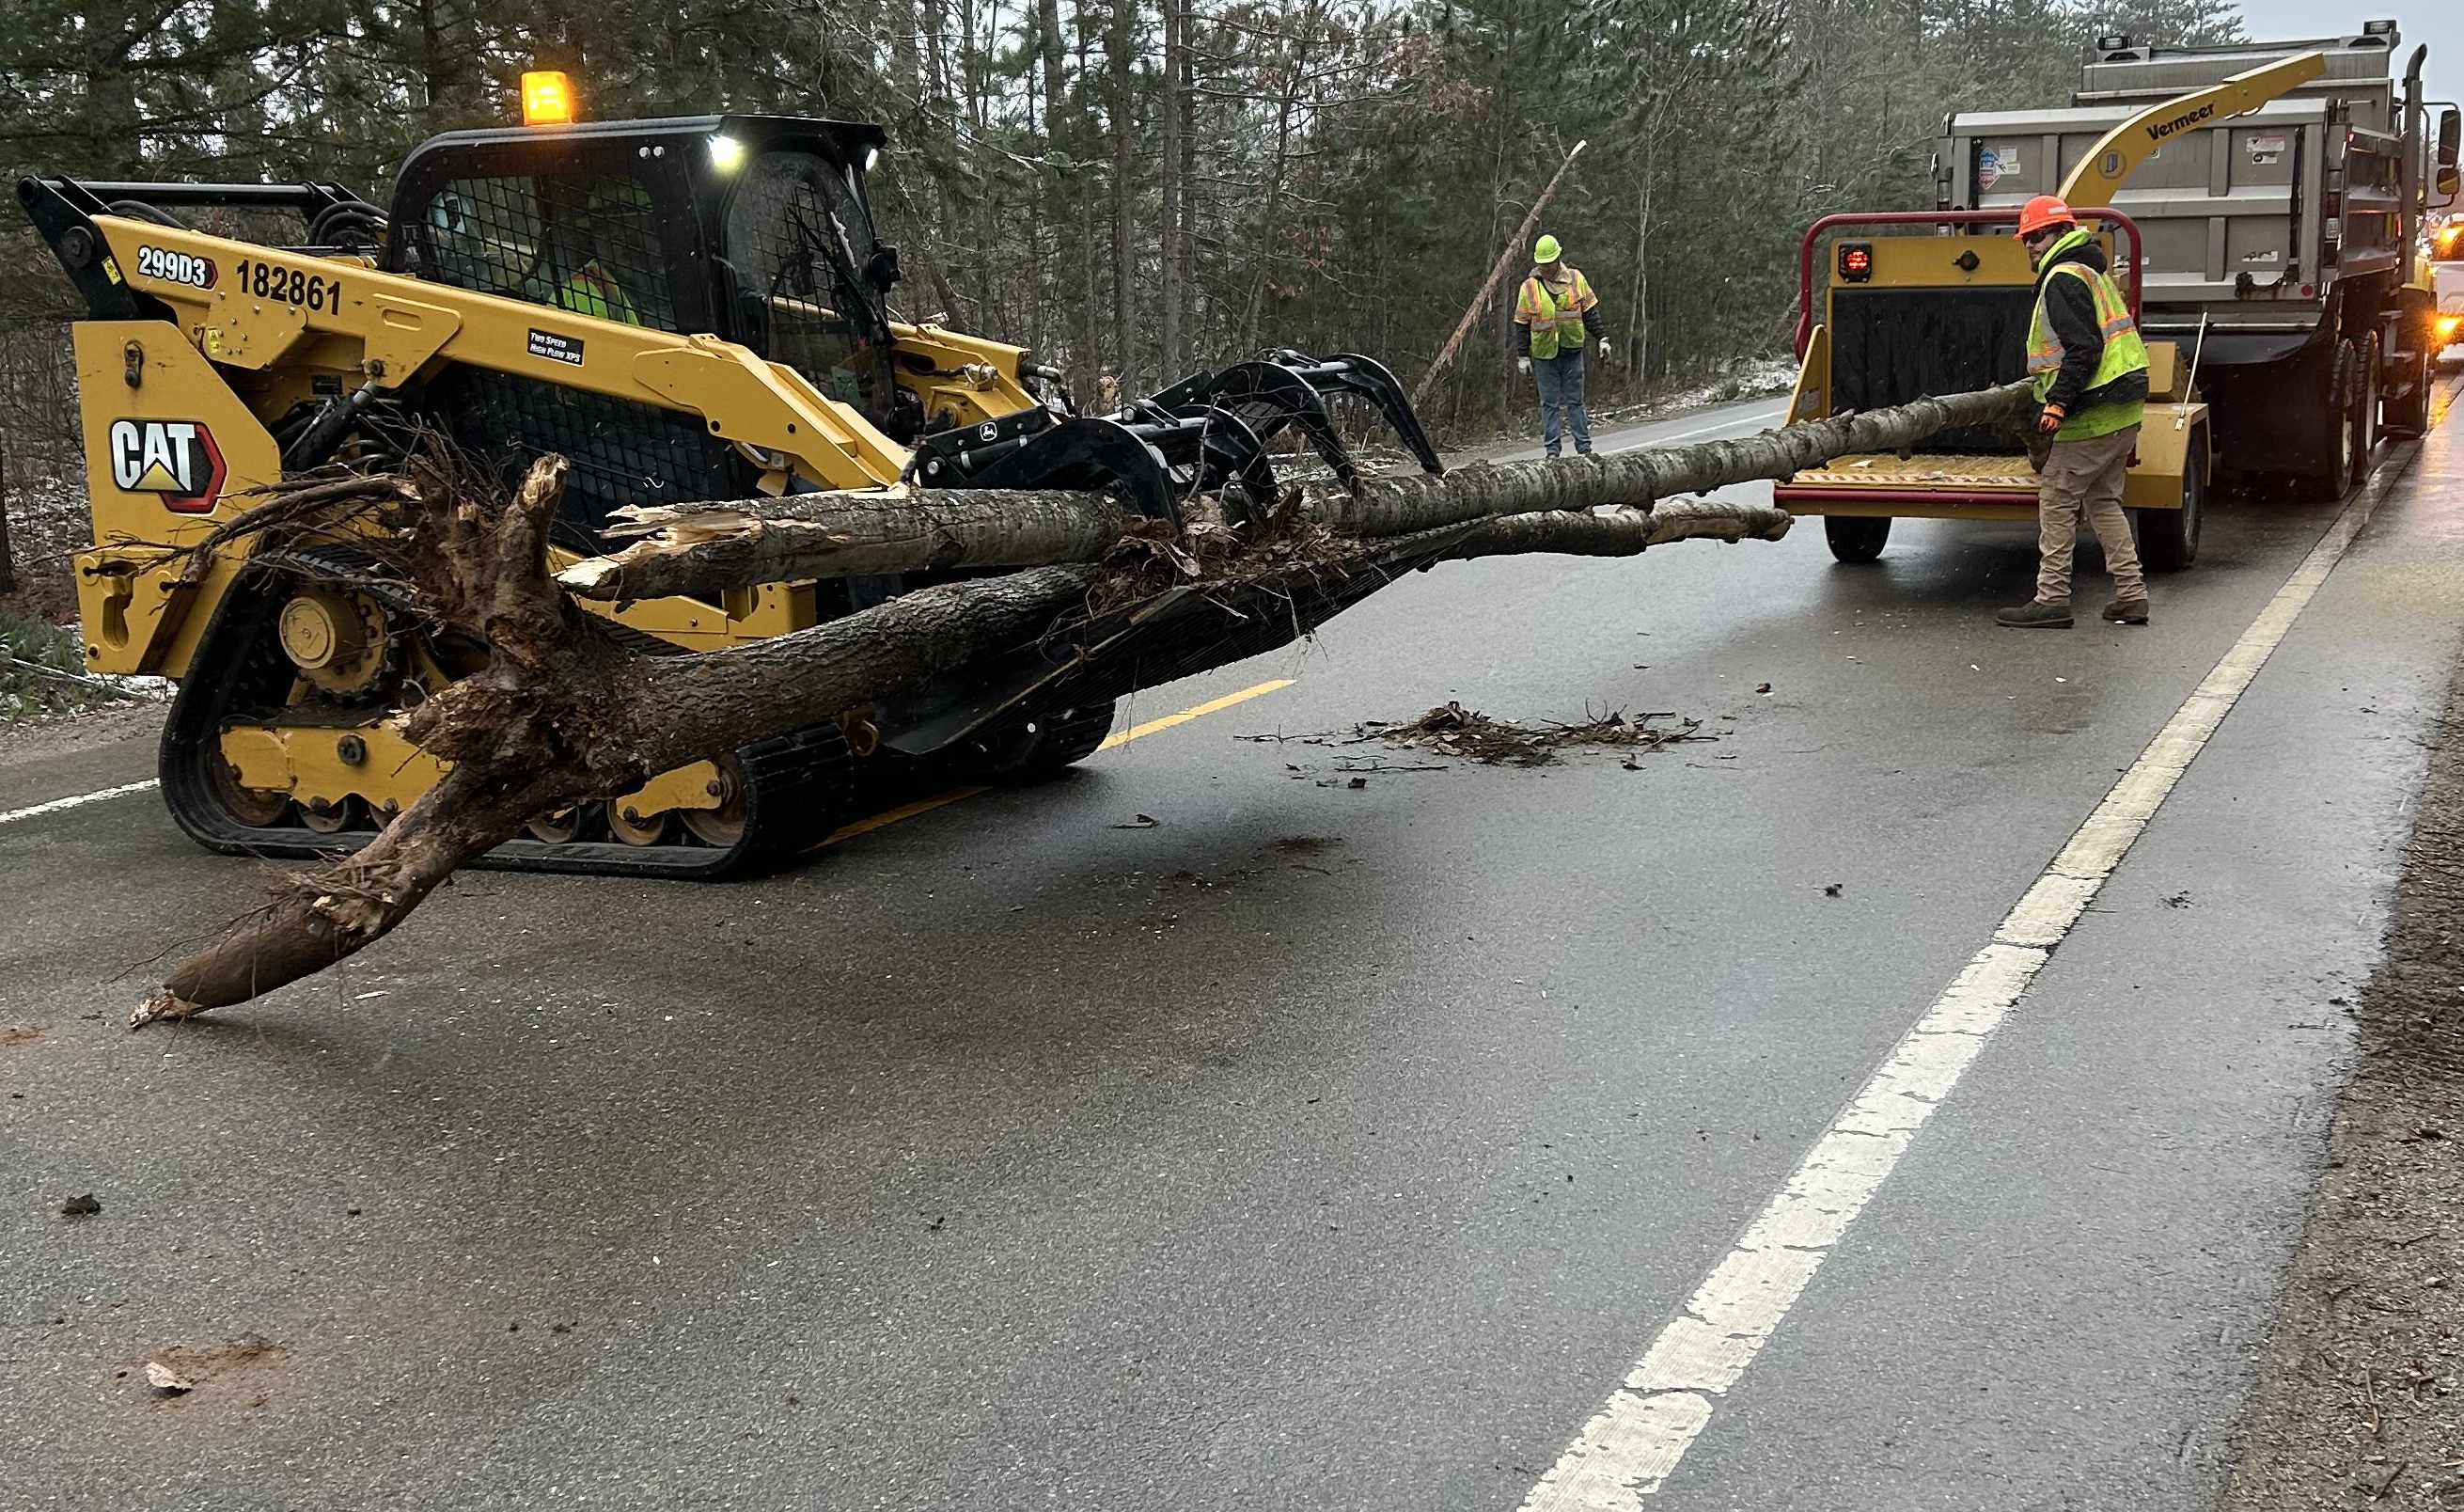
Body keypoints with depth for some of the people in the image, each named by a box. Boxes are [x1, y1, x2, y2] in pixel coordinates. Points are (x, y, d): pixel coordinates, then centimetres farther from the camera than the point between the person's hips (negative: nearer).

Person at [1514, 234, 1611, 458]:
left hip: (1572, 351, 0)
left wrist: (1602, 337, 2)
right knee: (1549, 404, 3)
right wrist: (1523, 356, 2)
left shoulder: (1576, 279, 1)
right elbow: (1522, 324, 4)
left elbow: (1590, 312, 8)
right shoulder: (1529, 287, -1)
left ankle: (1584, 447, 7)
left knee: (1575, 402, 4)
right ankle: (1552, 451, 7)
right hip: (1544, 355, 0)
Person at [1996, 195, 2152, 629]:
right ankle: (2132, 596, 17)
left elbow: (2083, 349, -21)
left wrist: (2057, 402, -25)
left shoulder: (2063, 279, -12)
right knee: (2102, 500, 17)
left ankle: (2052, 599, -2)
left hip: (2093, 413, -10)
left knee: (2057, 499, -3)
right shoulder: (2091, 271, 20)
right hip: (2124, 411, 10)